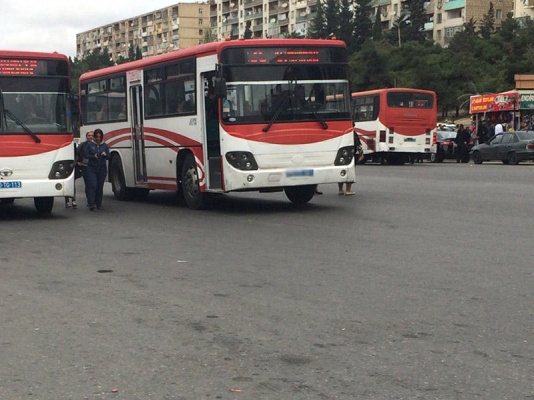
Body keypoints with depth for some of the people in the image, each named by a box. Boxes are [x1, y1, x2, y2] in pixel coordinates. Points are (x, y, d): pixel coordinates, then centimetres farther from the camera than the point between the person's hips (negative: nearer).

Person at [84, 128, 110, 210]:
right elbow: (85, 155, 0)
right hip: (91, 168, -2)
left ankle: (98, 204, 14)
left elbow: (109, 157, 8)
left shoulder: (105, 145, 9)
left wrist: (105, 155, -14)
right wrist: (93, 156, -17)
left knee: (100, 186, 3)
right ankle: (91, 204, -16)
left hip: (102, 169, 2)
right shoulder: (89, 144, 3)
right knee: (92, 185, -13)